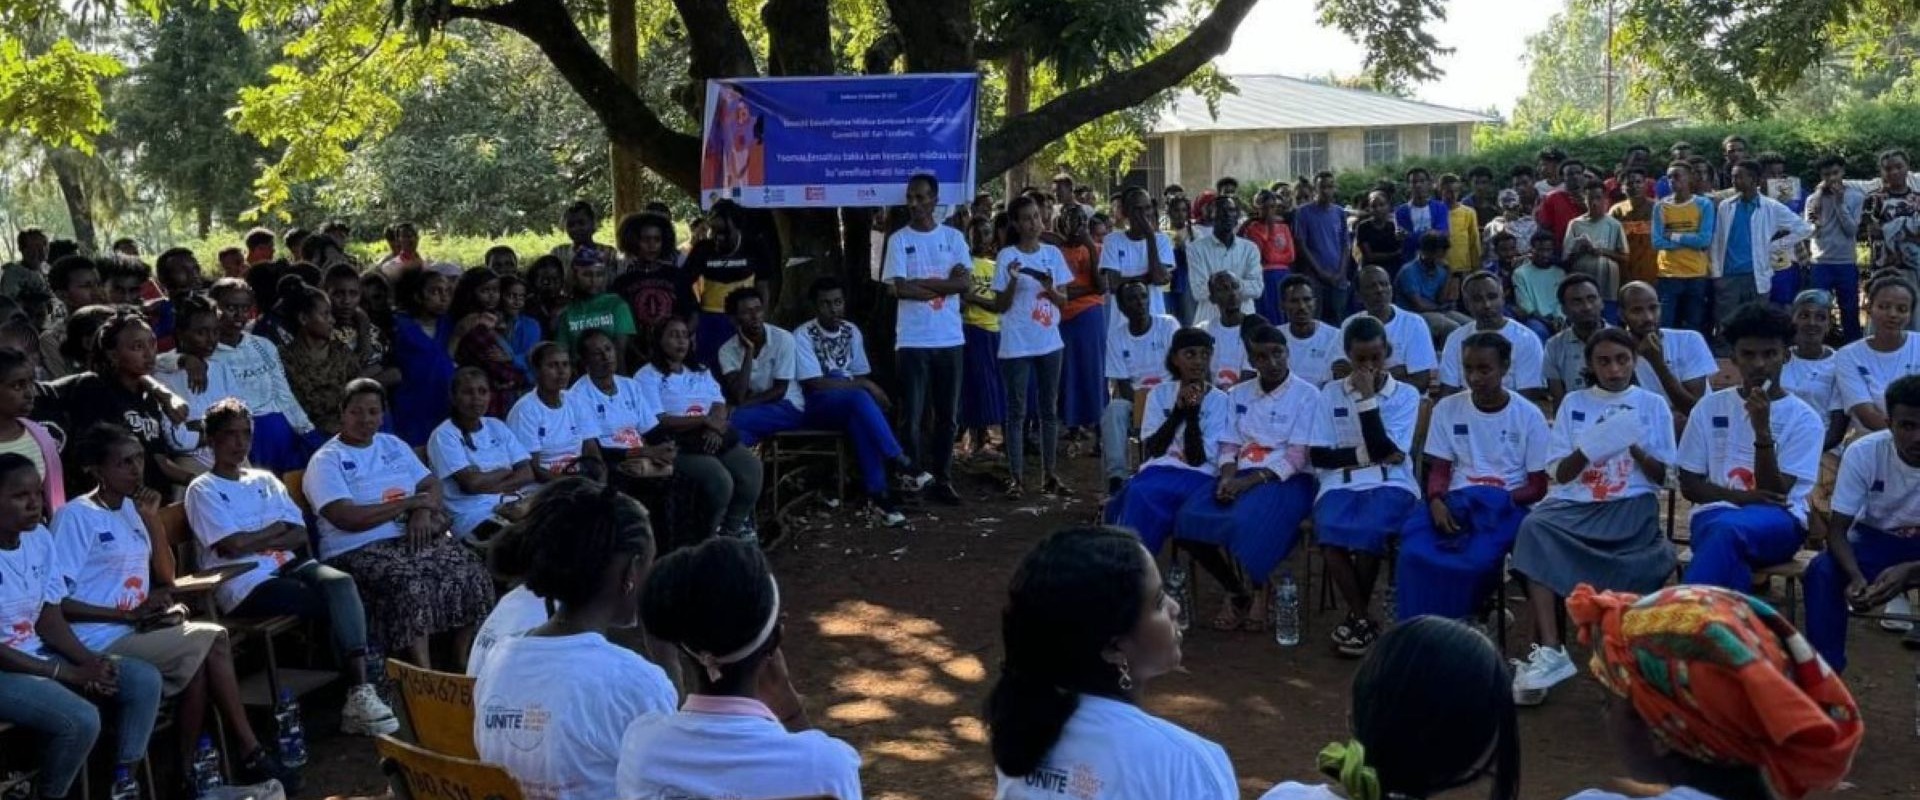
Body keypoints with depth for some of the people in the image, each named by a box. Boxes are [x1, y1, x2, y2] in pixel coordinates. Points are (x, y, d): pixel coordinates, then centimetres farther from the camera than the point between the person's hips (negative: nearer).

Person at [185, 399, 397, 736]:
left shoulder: (265, 480, 22)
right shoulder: (203, 489, 5)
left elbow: (300, 535, 10)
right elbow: (232, 546, -10)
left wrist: (253, 540, -5)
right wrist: (277, 528, 3)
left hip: (286, 567, 5)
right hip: (245, 585, -5)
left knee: (341, 582, -29)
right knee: (339, 606, -26)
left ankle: (359, 694, -38)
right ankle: (359, 690, -16)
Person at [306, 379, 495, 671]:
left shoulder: (395, 446, 19)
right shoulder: (327, 461, -2)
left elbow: (432, 485, 16)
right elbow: (348, 519, -14)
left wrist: (423, 512, -9)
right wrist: (410, 502, -9)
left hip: (412, 537, 6)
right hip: (357, 551, -6)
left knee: (469, 569, -17)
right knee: (410, 583, -34)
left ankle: (460, 663, -8)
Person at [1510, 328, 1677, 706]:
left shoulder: (1653, 405, 13)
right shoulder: (1573, 403, 15)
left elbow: (1663, 477, 9)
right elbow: (1559, 474, 8)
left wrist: (1635, 450, -9)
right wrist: (1592, 445, -9)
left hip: (1632, 504, -1)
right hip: (1575, 502, 1)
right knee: (1535, 528, -33)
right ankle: (1549, 650, -37)